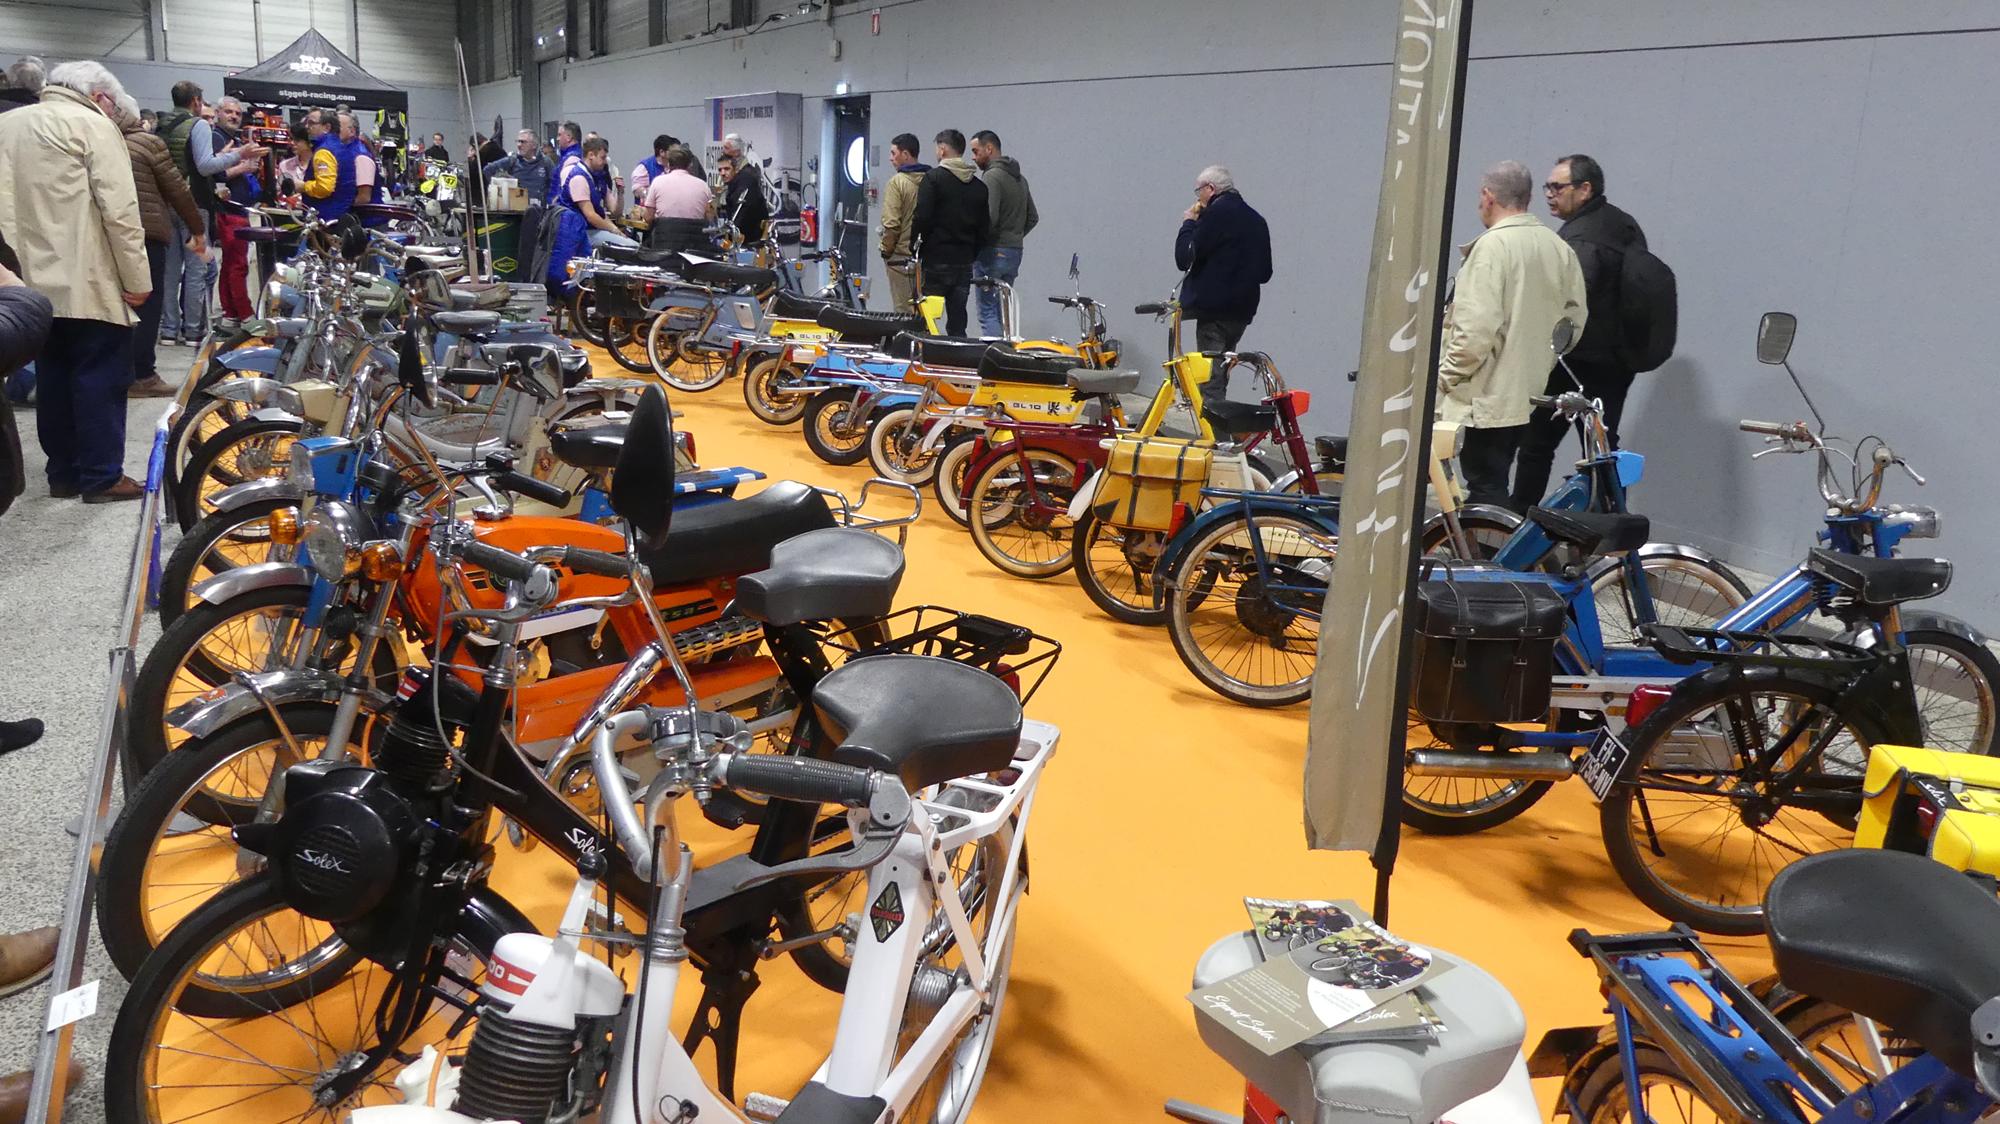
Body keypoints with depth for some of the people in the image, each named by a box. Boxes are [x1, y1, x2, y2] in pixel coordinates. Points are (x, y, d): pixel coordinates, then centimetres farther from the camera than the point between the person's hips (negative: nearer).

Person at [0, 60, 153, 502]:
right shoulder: (93, 126, -6)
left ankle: (64, 473, 17)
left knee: (54, 376, 13)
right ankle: (102, 476, 2)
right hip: (88, 282, -7)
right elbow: (119, 209, -15)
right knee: (101, 377, -1)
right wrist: (137, 277, -11)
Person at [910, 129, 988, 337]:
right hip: (964, 263, 6)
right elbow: (985, 230, 12)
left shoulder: (934, 177, -7)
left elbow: (922, 217, -14)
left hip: (935, 260, -5)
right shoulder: (978, 185, 11)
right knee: (958, 323, 10)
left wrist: (913, 245, -3)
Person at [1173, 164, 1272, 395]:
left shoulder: (1217, 213, -11)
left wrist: (1189, 222, 0)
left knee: (1211, 379, -9)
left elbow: (1184, 258, -13)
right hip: (1243, 310, 8)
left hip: (1214, 309, -8)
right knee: (1220, 378, 16)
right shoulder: (1256, 220, 15)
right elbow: (1265, 272, 19)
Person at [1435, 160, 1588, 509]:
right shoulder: (1560, 249, 8)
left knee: (1485, 492, -3)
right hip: (1531, 395, 8)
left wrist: (1445, 375, -10)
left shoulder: (1492, 246, -16)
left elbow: (1477, 328, -22)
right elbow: (1575, 318, 14)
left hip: (1487, 399, -8)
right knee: (1496, 487, 19)